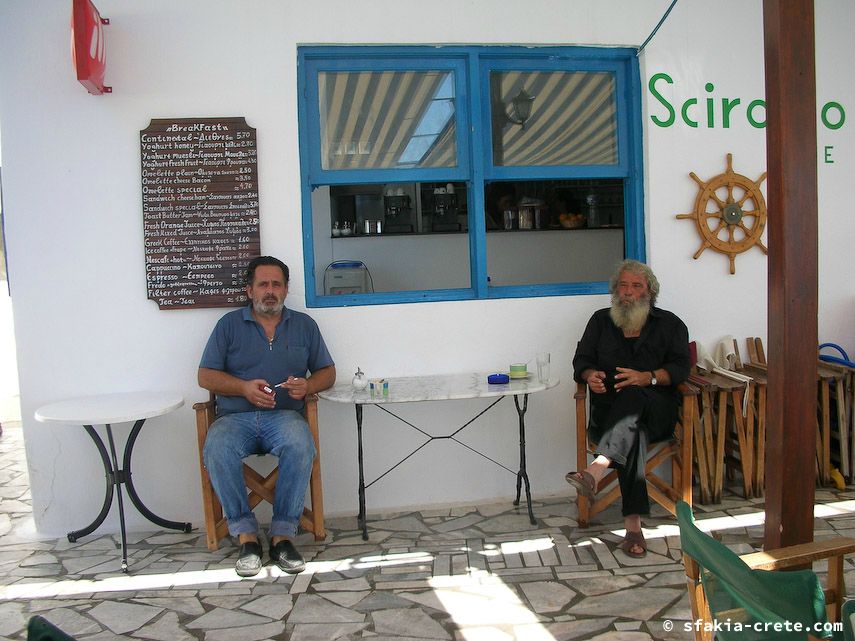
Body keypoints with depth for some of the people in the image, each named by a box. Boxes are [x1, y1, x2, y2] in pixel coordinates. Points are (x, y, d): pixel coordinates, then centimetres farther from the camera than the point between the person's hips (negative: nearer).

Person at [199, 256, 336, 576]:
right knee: (217, 451, -33)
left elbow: (327, 372, 17)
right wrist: (244, 387, -10)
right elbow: (206, 376, 8)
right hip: (235, 416, 0)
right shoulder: (230, 324, 12)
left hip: (284, 415, 0)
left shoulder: (304, 325, 16)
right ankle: (246, 535, -20)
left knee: (301, 446, -34)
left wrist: (307, 386, -6)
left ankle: (282, 535, -23)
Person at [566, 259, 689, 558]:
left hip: (657, 411, -1)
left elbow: (680, 367, 3)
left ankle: (596, 471, -58)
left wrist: (649, 377, -18)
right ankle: (633, 524, -44)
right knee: (633, 432, -36)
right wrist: (590, 375, -9)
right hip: (609, 410, 1)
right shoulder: (601, 320, 22)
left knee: (633, 397, -39)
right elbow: (581, 360, 16)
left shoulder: (669, 323, 16)